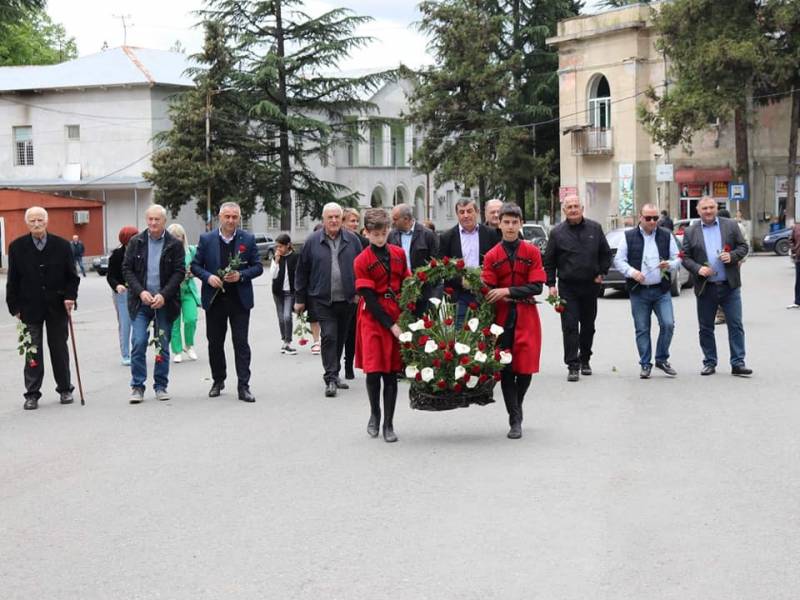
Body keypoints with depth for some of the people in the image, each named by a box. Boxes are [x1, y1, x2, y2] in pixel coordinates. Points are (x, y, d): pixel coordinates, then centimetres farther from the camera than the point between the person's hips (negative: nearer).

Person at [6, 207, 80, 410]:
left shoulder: (61, 245, -1)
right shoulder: (17, 247, -1)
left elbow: (71, 276, 5)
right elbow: (13, 280, 2)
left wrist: (70, 297, -9)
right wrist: (15, 307, -2)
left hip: (57, 307, 1)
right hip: (30, 308, -1)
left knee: (59, 348, 10)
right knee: (32, 351, 0)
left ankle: (65, 389, 22)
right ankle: (32, 395, 5)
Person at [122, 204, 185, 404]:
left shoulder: (175, 245, -1)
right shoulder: (136, 242, 3)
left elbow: (179, 272, -3)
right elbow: (127, 269, 2)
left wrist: (163, 295, -14)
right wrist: (140, 292, -11)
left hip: (164, 302, 0)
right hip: (141, 301, 0)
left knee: (163, 345, 6)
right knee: (139, 343, -7)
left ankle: (161, 386, 15)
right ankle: (137, 387, -1)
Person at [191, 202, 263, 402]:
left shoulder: (248, 240, 3)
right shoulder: (206, 239, 3)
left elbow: (258, 267, 4)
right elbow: (195, 266, 5)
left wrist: (241, 275, -14)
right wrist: (208, 277, -13)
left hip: (240, 299, -1)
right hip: (214, 299, 1)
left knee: (241, 343, -3)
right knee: (215, 342, 10)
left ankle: (243, 386, -1)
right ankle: (218, 381, 25)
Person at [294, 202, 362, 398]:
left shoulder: (352, 240, 4)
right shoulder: (313, 241, 0)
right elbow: (302, 271, 4)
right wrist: (300, 299, 4)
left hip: (346, 300, 3)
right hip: (322, 299, -3)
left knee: (341, 338, 12)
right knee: (329, 336, -12)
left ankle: (334, 374, 26)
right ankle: (330, 379, -11)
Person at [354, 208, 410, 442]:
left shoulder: (399, 254, 6)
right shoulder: (362, 261, -7)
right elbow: (369, 298, -10)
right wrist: (390, 325, -14)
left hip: (397, 318, 3)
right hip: (373, 318, -3)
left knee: (391, 372, 4)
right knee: (373, 371, -6)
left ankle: (388, 423, 10)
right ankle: (375, 414, 19)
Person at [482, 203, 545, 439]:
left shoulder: (532, 252, 2)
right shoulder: (492, 256, 3)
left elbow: (536, 287, -6)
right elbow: (488, 292, 1)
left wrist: (508, 291, -15)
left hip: (526, 317, 0)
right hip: (502, 316, 0)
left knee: (526, 368, 0)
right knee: (506, 369, -4)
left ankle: (516, 409, 24)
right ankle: (515, 420, 1)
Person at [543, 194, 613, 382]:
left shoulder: (595, 228, 4)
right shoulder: (557, 232, -1)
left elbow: (606, 253, 13)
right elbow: (549, 261, 3)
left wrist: (601, 273, 3)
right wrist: (551, 284, -4)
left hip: (591, 286, 2)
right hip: (568, 287, -2)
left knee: (588, 326, 12)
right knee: (570, 327, -8)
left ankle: (585, 359, 27)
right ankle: (573, 366, -8)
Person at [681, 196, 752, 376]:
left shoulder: (730, 226, 5)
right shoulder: (690, 232, 4)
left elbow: (743, 246, 7)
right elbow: (685, 257, 4)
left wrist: (732, 256, -12)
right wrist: (698, 268, -13)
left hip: (730, 286, 0)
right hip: (705, 287, 1)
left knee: (736, 326, -2)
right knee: (706, 328, 7)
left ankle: (738, 363, 2)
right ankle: (709, 363, 18)